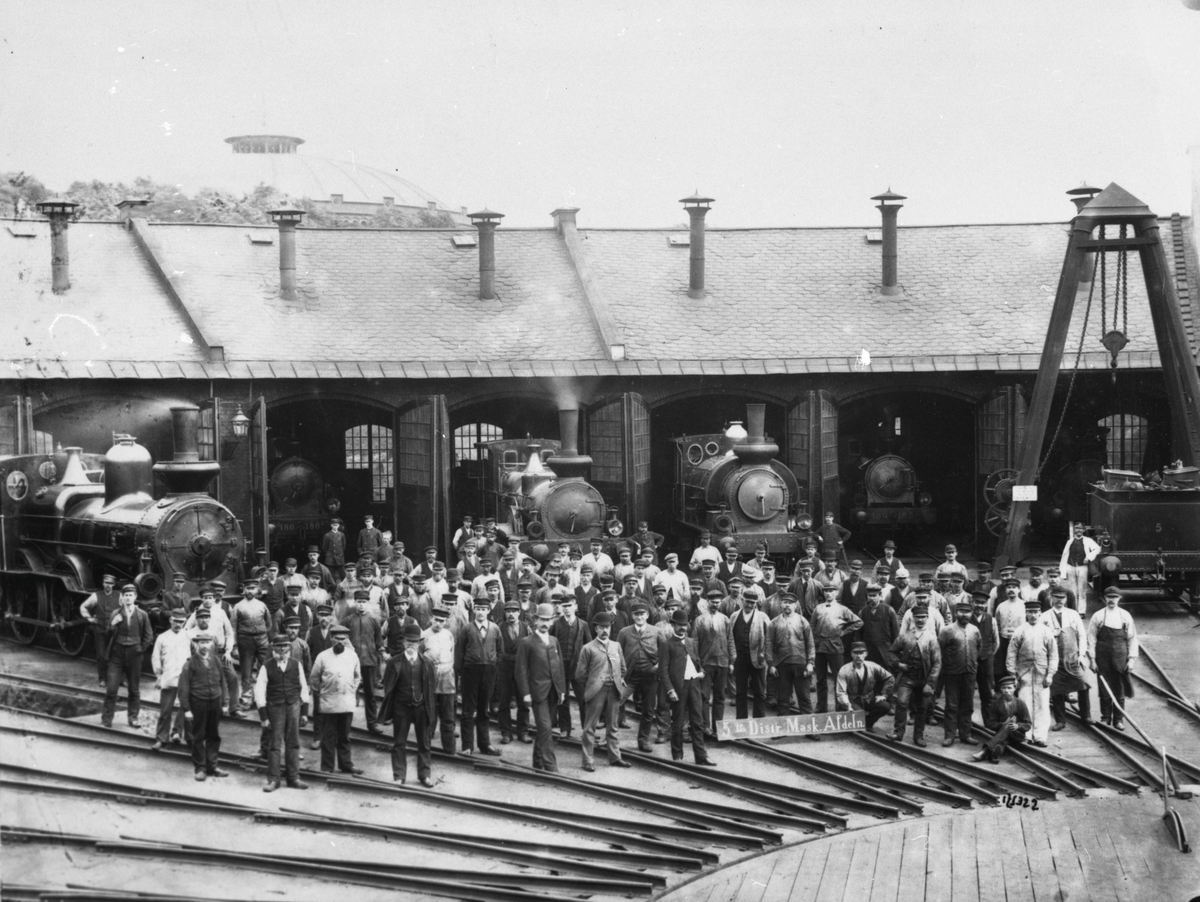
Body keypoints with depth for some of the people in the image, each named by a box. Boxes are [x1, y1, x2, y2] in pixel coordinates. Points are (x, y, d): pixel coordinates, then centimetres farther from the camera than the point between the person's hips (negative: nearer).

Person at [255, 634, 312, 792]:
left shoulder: (296, 665, 5)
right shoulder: (266, 667, -3)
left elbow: (303, 688, 9)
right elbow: (259, 692, -3)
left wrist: (304, 712, 7)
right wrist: (264, 717, -6)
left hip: (294, 706, 2)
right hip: (275, 707, -2)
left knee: (293, 743, 7)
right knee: (275, 744, -2)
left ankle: (293, 778, 17)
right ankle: (273, 780, 5)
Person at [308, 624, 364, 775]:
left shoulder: (352, 656, 4)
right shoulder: (323, 657, -5)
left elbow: (357, 676, 17)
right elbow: (315, 678, 6)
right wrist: (318, 693, 10)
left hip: (347, 702, 2)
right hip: (328, 702, -2)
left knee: (344, 736, 11)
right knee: (328, 737, 2)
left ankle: (346, 764, 19)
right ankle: (327, 767, 8)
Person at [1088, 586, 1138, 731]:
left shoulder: (1125, 616, 4)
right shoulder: (1098, 616, 0)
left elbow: (1132, 638, 6)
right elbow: (1091, 638, 0)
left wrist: (1131, 658, 0)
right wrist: (1092, 659, -4)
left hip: (1120, 657, 1)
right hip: (1103, 658, -1)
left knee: (1120, 690, 4)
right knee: (1105, 689, 2)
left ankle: (1119, 719, 14)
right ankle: (1105, 718, 14)